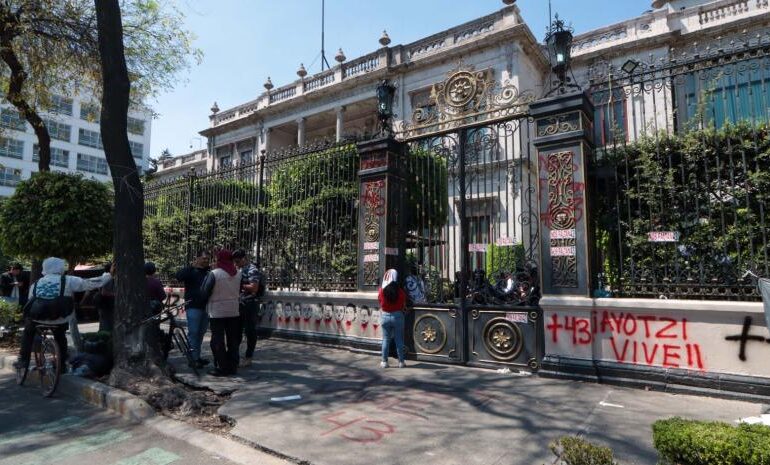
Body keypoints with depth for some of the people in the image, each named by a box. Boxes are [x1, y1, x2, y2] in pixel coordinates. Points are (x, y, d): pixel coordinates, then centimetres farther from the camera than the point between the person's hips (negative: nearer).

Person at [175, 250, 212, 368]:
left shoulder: (209, 271, 14)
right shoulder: (191, 271, -3)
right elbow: (178, 276, -22)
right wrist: (192, 266, -26)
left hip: (206, 307, 6)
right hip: (193, 307, -6)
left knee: (201, 333, 13)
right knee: (193, 333, -5)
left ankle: (197, 356, 23)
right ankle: (193, 358, 0)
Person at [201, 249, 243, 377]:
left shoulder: (214, 274, -14)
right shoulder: (238, 274, 2)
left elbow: (204, 293, -8)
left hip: (217, 312, -5)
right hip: (234, 311, 5)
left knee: (218, 340, 4)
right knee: (233, 339, 12)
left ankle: (222, 368, 6)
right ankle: (233, 366, 19)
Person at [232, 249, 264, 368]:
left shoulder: (252, 270, -15)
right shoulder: (241, 269, 13)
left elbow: (254, 288, -24)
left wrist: (240, 285, -18)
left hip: (250, 304, -9)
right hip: (241, 304, 9)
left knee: (250, 331, 1)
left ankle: (248, 358, 10)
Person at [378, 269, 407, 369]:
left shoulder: (381, 291, -7)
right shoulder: (400, 291, -10)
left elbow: (381, 304, 2)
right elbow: (403, 306, -1)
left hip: (385, 316, 1)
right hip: (398, 316, -1)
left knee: (386, 339, 10)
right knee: (399, 340, 9)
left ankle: (384, 362, 15)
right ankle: (401, 361, 16)